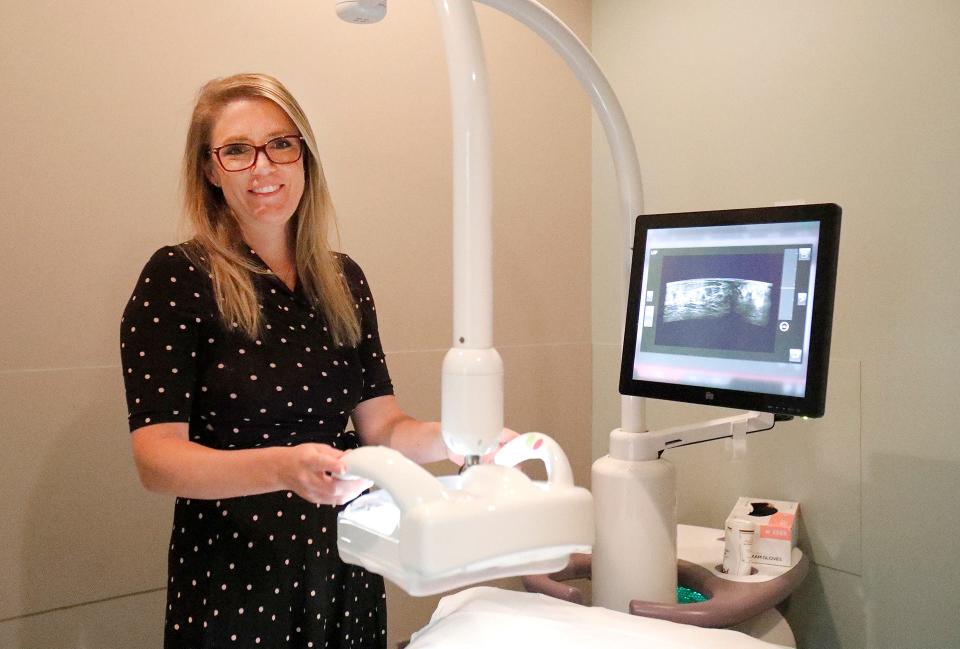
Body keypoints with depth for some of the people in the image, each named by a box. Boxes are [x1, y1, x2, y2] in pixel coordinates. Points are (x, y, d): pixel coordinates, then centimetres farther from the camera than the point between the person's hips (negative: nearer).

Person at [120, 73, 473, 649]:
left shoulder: (344, 280, 4)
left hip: (346, 566, 5)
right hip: (231, 576, -4)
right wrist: (283, 467, -34)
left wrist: (454, 437, -18)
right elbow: (157, 458, -17)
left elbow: (380, 423, 2)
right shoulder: (176, 278, -11)